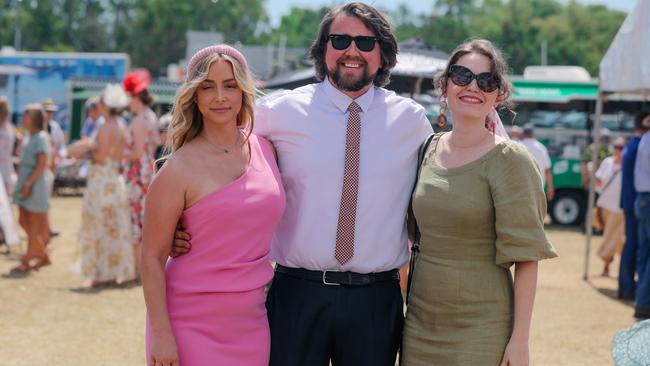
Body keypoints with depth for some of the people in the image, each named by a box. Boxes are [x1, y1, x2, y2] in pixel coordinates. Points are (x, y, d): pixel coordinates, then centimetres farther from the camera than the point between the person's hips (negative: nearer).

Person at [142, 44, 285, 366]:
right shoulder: (179, 169, -11)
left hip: (249, 323, 5)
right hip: (191, 324, -5)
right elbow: (152, 257, -10)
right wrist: (161, 334, -14)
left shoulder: (265, 149, 4)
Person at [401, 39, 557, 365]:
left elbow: (526, 257, -11)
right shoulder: (430, 149, 6)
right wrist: (404, 299, 12)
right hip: (420, 320, 5)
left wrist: (520, 339, -14)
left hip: (481, 327, -5)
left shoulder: (509, 160, -10)